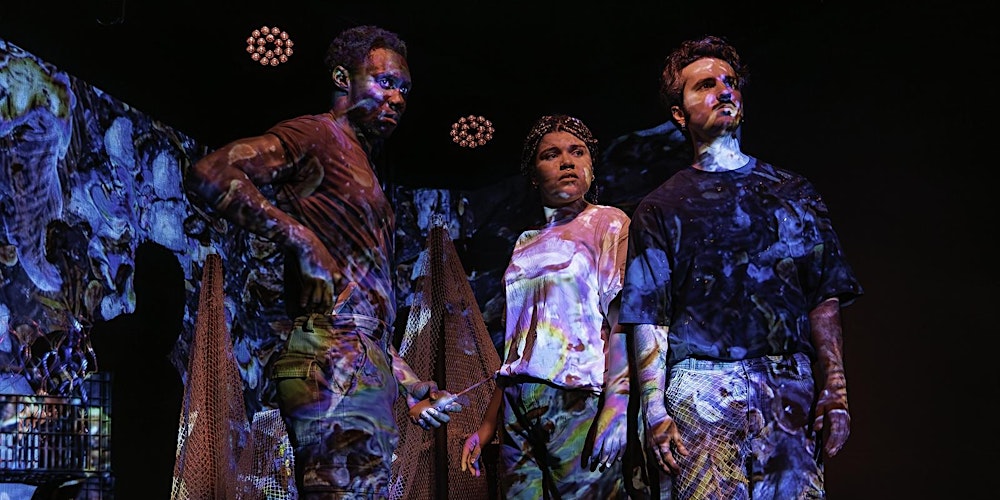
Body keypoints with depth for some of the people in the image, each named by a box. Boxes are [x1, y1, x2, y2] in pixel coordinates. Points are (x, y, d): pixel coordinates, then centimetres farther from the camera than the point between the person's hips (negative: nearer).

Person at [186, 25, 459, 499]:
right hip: (335, 365, -9)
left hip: (369, 371, 10)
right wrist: (300, 239, -17)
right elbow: (212, 173, -15)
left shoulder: (364, 174, 28)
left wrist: (411, 386, 25)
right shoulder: (316, 135, 1)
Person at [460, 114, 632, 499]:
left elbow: (623, 319, -10)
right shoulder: (526, 244, 18)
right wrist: (488, 425, 14)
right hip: (519, 409, 5)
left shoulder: (609, 223, 2)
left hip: (578, 400, -5)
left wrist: (616, 408, -22)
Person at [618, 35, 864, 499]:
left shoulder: (793, 193, 17)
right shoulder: (660, 208, 12)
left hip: (792, 389, 2)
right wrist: (655, 411, -6)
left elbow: (825, 301, 11)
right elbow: (649, 319, 5)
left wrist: (835, 393, 0)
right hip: (702, 389, -1)